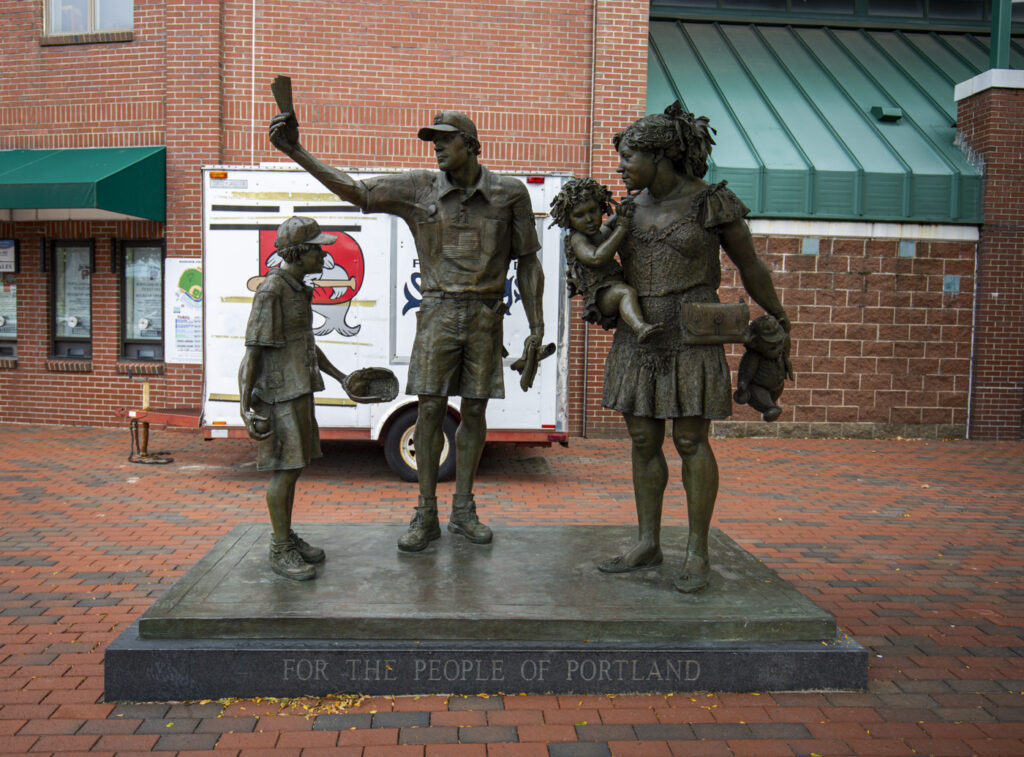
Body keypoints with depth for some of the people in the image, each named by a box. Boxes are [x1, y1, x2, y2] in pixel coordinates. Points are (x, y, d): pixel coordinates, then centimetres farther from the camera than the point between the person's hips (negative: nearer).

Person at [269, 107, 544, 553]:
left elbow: (527, 263, 5)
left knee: (473, 411, 5)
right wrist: (296, 152, -8)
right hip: (438, 312, 0)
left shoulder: (510, 194, 2)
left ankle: (462, 510, 19)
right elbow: (354, 191, 1)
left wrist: (536, 327, 2)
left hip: (485, 315, 0)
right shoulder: (417, 189, 3)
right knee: (431, 409, -3)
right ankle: (425, 516, 7)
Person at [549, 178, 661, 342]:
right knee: (627, 292, -34)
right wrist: (621, 228, -21)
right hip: (600, 296, -9)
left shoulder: (605, 233, 16)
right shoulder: (576, 239, -9)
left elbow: (614, 222, 41)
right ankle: (640, 327, -56)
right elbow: (596, 258, -27)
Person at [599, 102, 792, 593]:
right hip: (638, 336, 6)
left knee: (691, 442, -3)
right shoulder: (634, 207, 11)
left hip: (691, 335, -6)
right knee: (642, 442, 7)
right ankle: (648, 545, 19)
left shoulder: (711, 202, -6)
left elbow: (750, 266, 3)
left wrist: (779, 321, 12)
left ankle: (698, 553, 9)